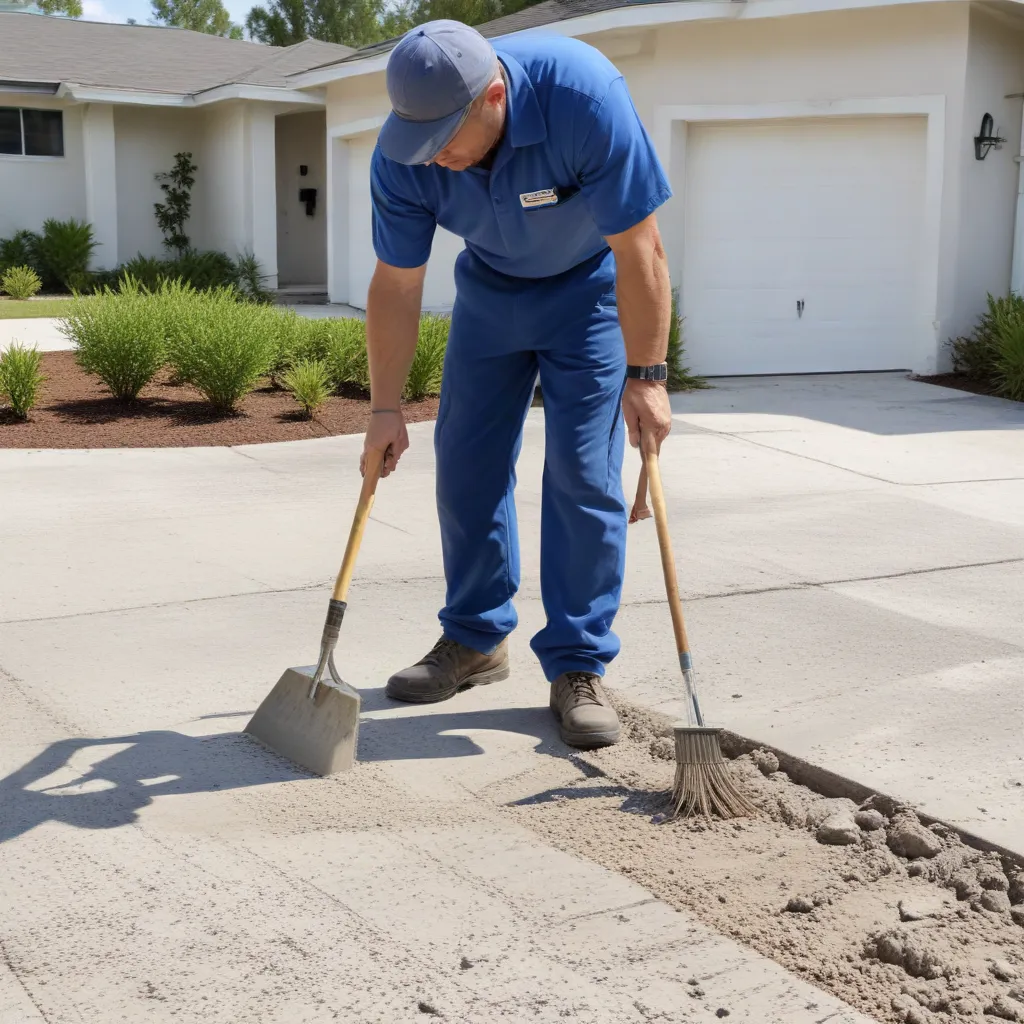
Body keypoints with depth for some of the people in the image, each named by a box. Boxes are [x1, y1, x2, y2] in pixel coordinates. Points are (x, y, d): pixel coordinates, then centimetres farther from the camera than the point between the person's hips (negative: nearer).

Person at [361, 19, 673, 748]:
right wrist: (386, 409, -13)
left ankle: (578, 666, -1)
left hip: (590, 287, -4)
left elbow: (638, 249, -30)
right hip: (490, 287, 4)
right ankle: (475, 640, 19)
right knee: (466, 462, 3)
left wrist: (646, 376, -29)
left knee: (584, 474, -10)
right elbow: (396, 286, -14)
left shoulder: (583, 94, -36)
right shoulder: (404, 155, -24)